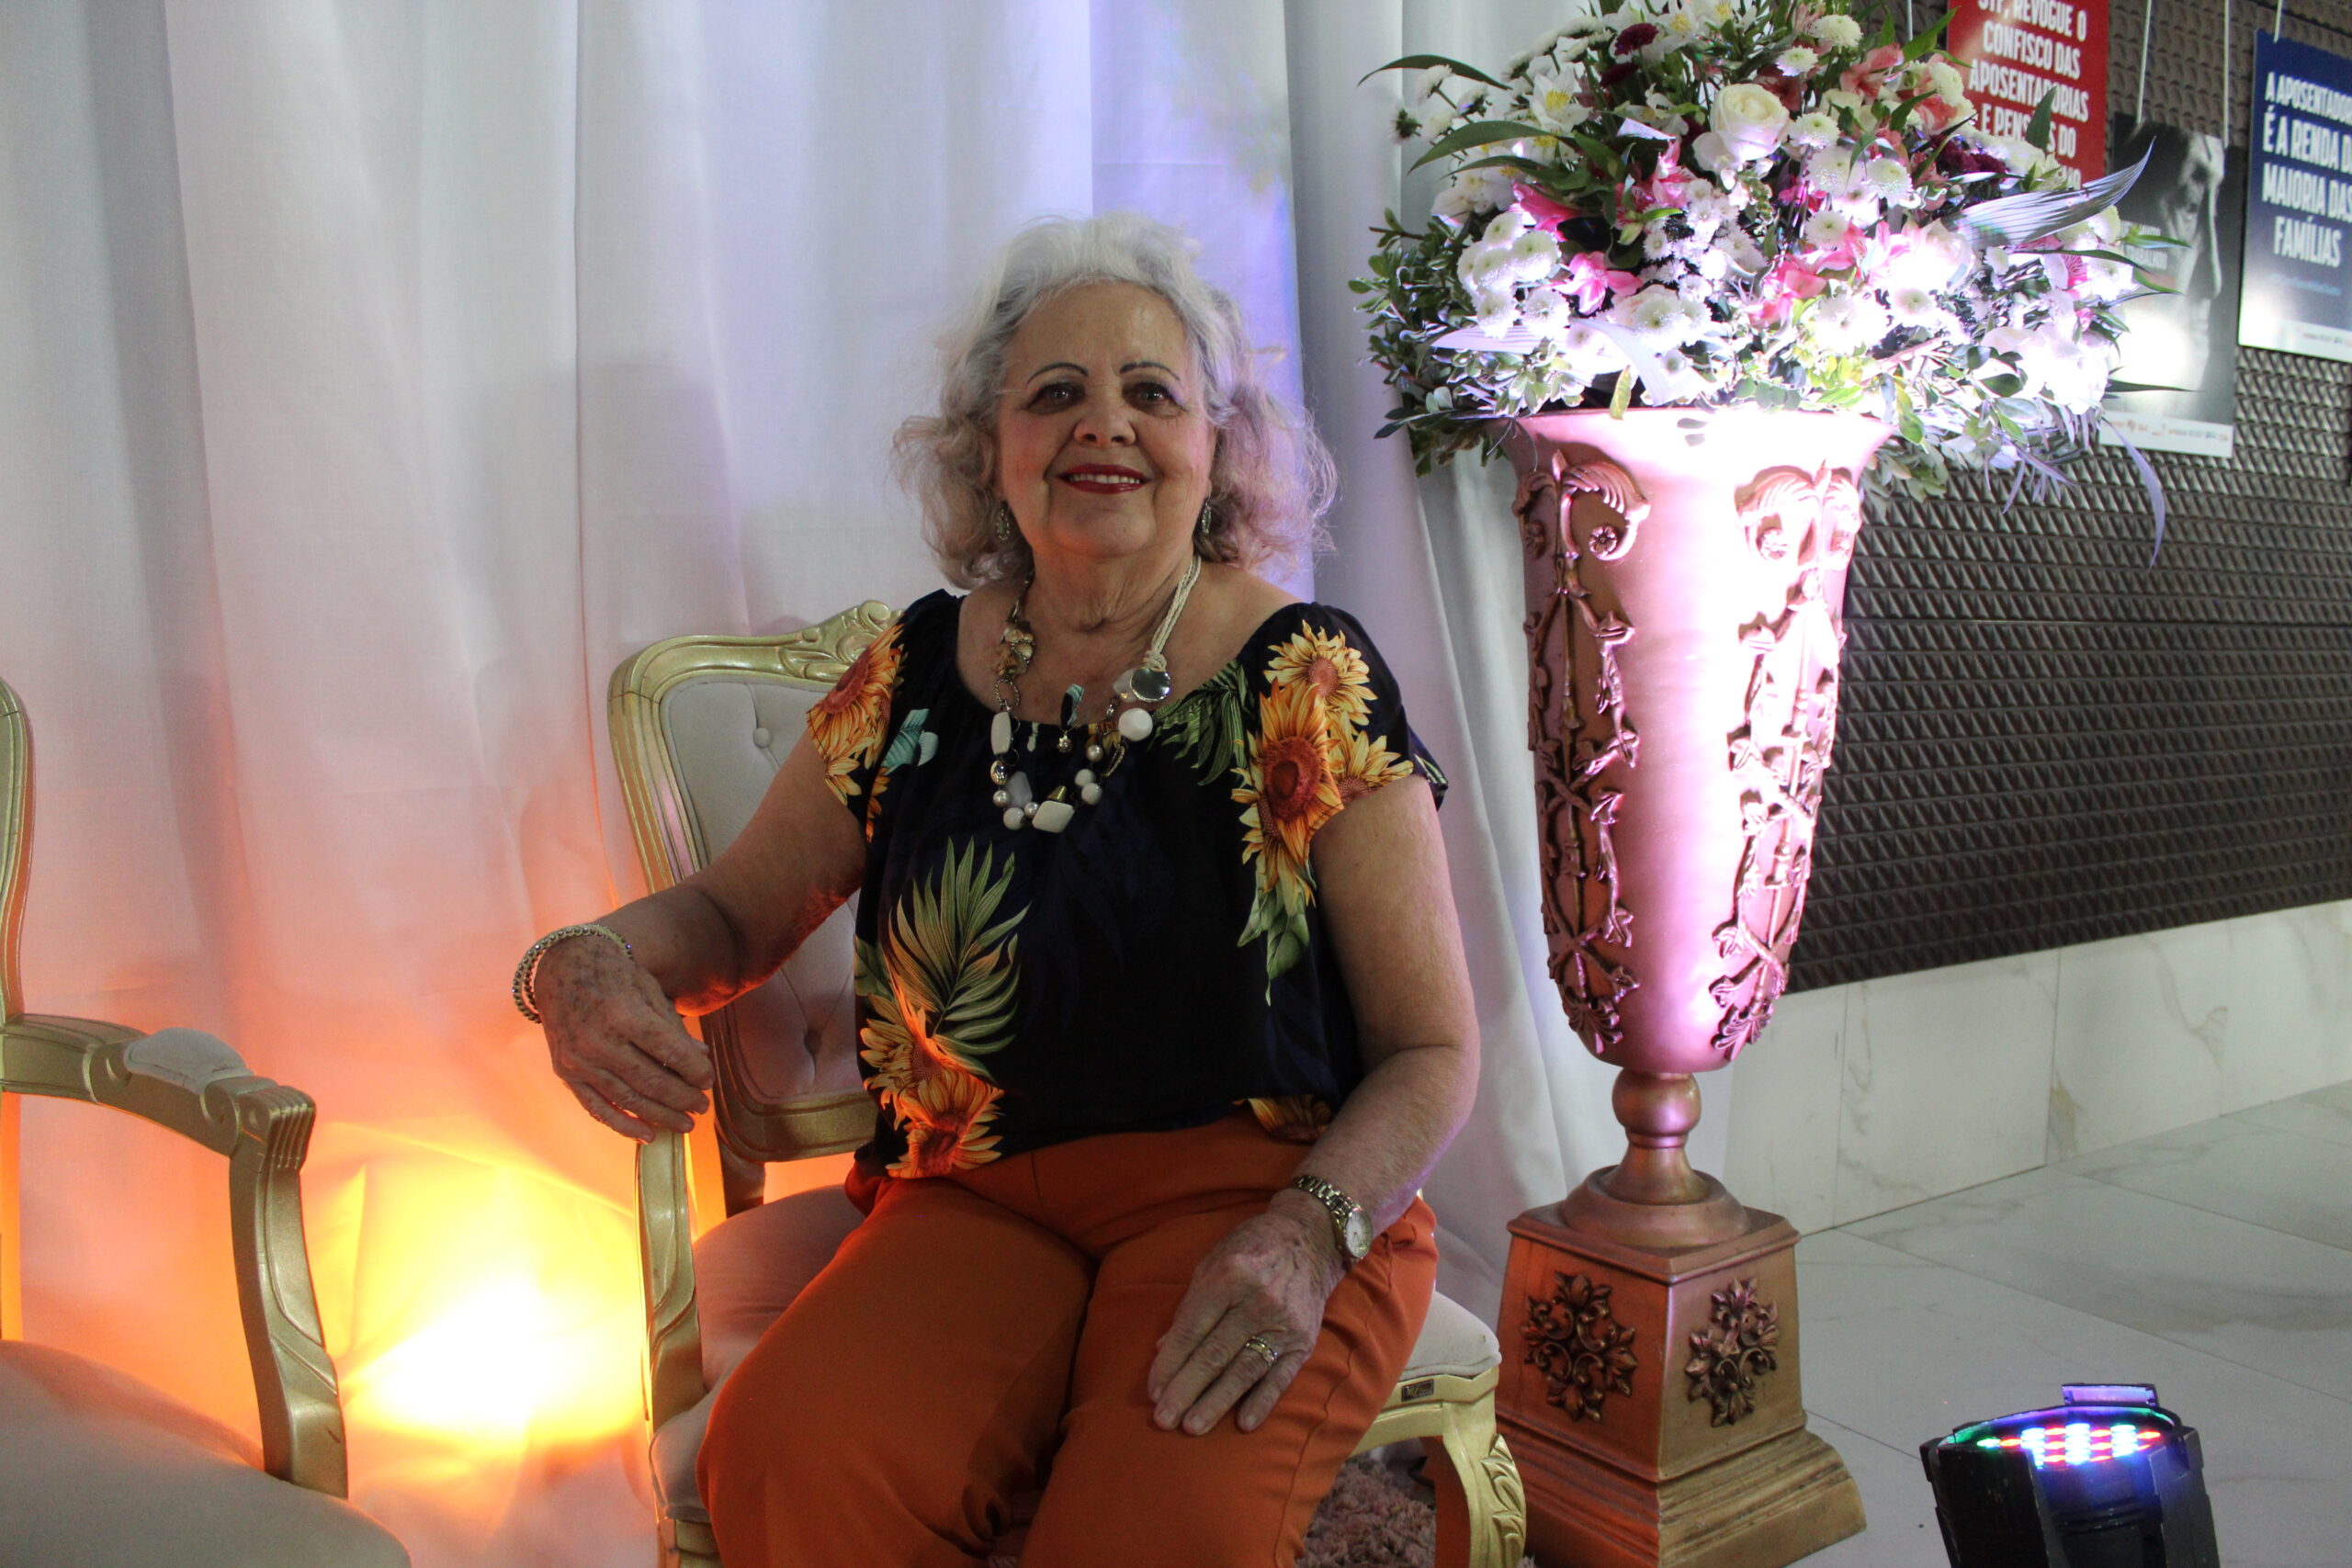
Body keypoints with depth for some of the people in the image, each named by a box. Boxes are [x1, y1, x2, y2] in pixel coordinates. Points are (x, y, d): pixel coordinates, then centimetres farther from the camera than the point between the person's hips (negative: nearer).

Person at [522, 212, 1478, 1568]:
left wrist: (1303, 1238, -19)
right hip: (979, 1202, 3)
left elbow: (1434, 1051, -1)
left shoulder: (1309, 680, -2)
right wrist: (593, 965, -5)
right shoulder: (916, 678, 6)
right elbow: (733, 911, 18)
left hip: (1264, 1190, -2)